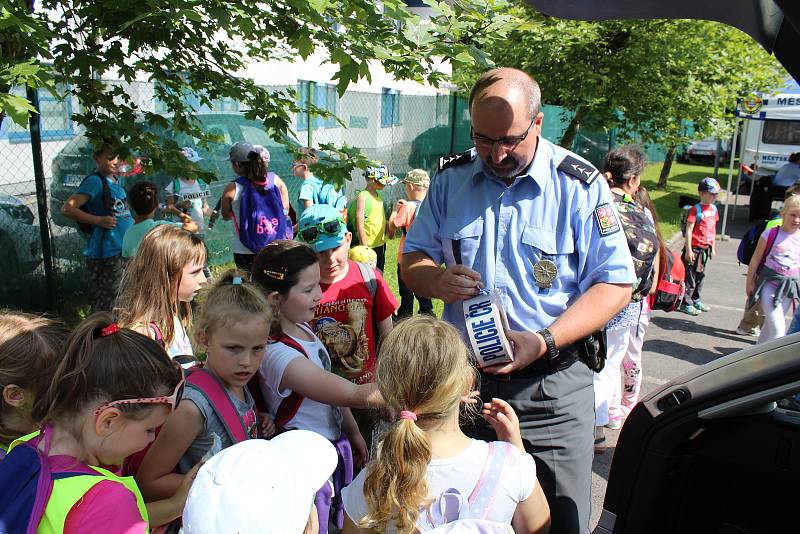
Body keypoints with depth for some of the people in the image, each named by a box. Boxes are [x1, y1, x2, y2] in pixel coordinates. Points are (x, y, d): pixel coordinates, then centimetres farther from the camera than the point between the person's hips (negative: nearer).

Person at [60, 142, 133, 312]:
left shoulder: (116, 181, 13)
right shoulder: (95, 181, -12)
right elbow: (67, 209, -18)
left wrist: (130, 221, 13)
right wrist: (99, 220, -19)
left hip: (123, 251, 9)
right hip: (105, 254, -9)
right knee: (105, 305, -7)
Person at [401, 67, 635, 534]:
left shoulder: (579, 185, -8)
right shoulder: (451, 178, 2)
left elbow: (616, 283, -9)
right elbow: (413, 260, 8)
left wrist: (545, 341, -22)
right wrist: (437, 280, -17)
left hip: (552, 386, -2)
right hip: (464, 376, 3)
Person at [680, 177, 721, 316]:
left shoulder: (714, 209, 8)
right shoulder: (695, 209, -15)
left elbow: (713, 229, 17)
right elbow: (689, 230, -16)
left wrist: (713, 247, 18)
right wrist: (688, 250, -18)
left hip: (706, 249, 8)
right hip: (694, 248, -7)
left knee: (700, 275, 18)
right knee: (690, 276, 0)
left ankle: (695, 300, 31)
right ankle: (686, 303, 8)